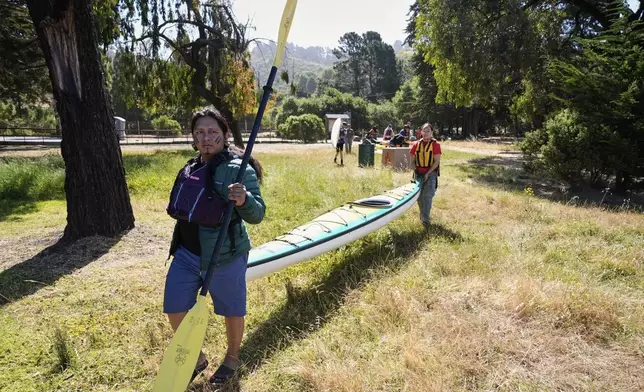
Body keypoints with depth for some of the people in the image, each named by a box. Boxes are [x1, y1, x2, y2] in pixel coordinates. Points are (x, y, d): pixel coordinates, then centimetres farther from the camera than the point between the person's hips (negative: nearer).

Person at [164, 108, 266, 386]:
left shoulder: (238, 169, -17)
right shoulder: (191, 168, 6)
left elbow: (257, 215, -21)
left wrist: (244, 200, -42)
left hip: (224, 256, -7)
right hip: (186, 253, 7)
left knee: (231, 310, 12)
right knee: (174, 309, 13)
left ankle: (232, 359, 41)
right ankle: (196, 358, 38)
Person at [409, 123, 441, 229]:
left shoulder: (435, 144, -6)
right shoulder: (416, 144, 5)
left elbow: (437, 161, -8)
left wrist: (428, 173, -15)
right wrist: (414, 170, -3)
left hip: (431, 173, -4)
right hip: (418, 173, 4)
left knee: (427, 195, -14)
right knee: (419, 196, 8)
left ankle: (425, 219, -14)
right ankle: (423, 215, 27)